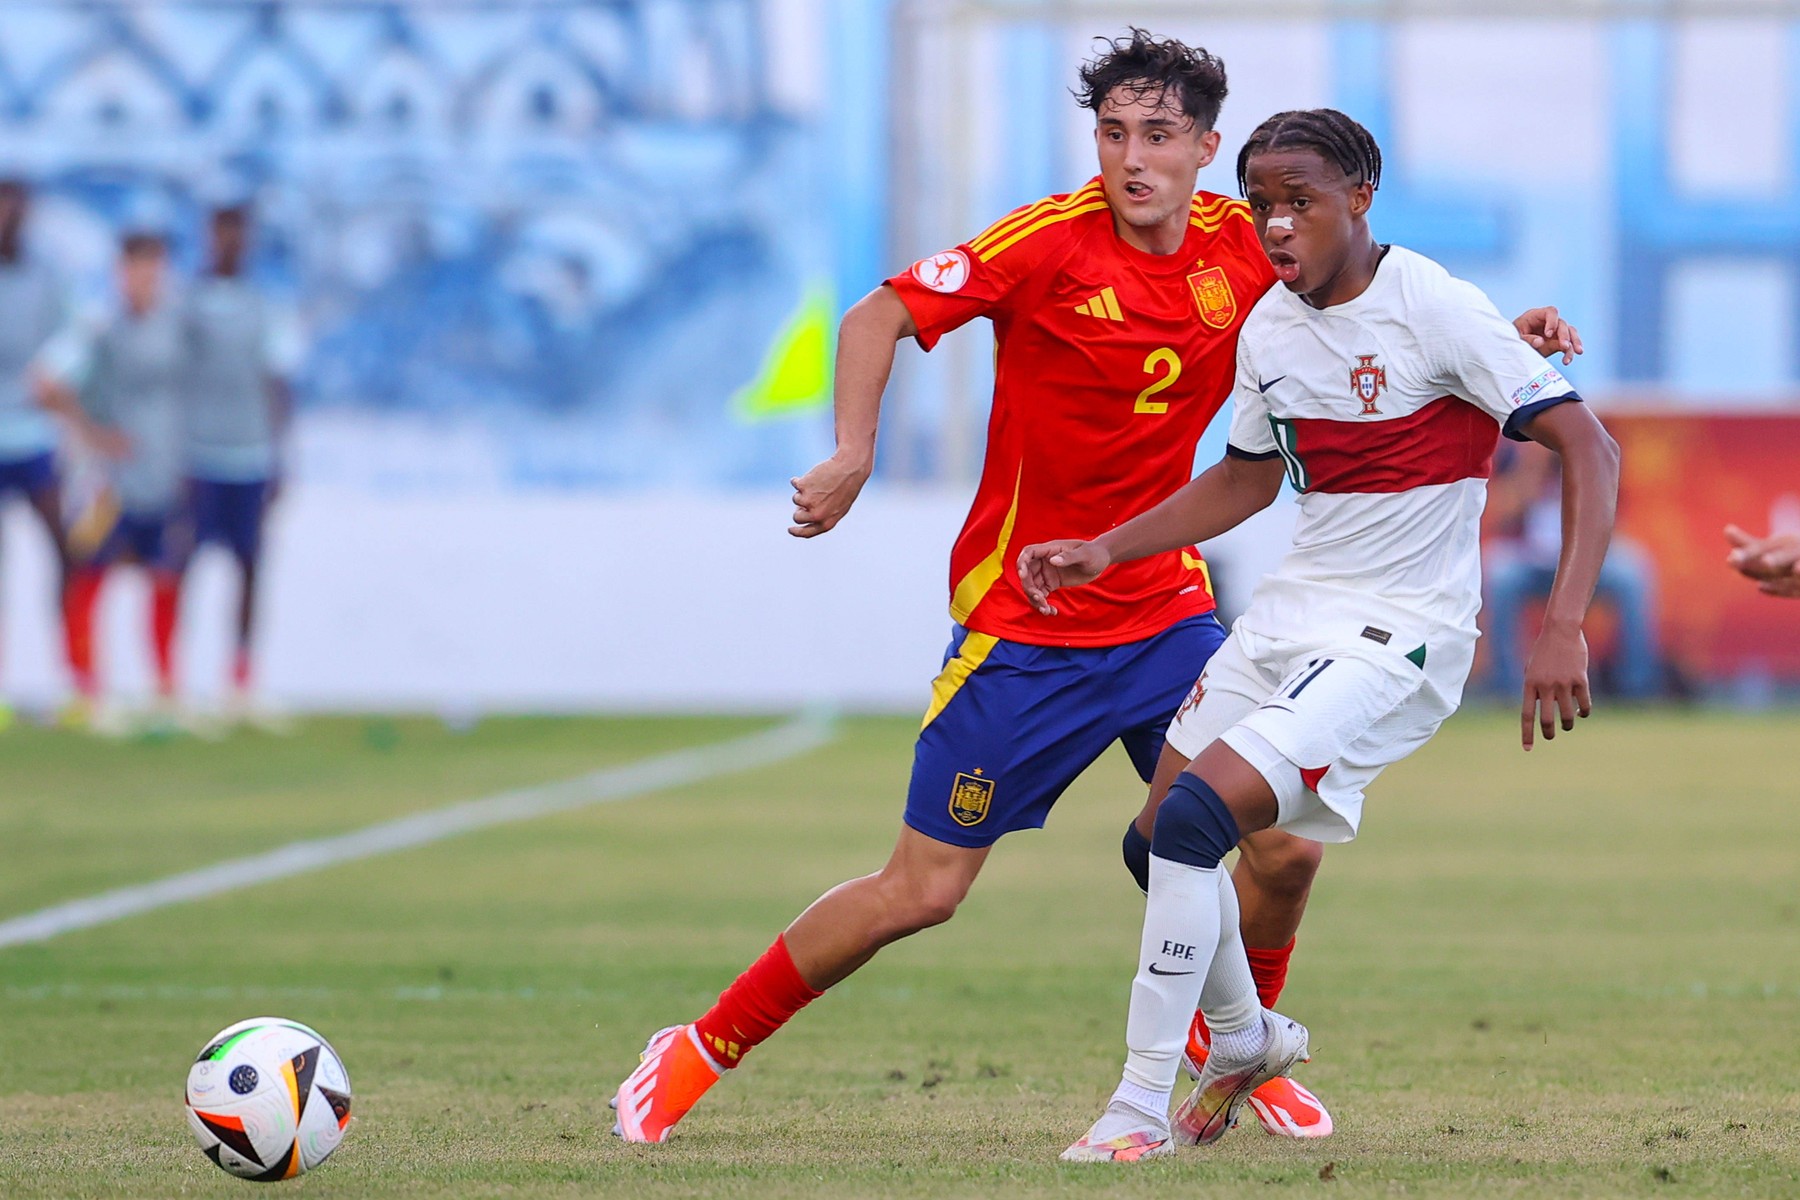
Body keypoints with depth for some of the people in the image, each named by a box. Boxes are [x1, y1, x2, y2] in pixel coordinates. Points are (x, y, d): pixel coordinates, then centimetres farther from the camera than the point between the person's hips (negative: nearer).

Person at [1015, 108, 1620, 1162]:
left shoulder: (1435, 309, -17)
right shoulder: (1271, 332, 5)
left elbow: (1590, 448, -19)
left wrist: (1564, 626, -29)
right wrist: (1105, 552, 14)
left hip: (1400, 632, -8)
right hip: (1295, 606, 8)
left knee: (1194, 820, -21)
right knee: (1167, 835, 12)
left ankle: (1140, 1108, -12)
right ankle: (1246, 1040, 39)